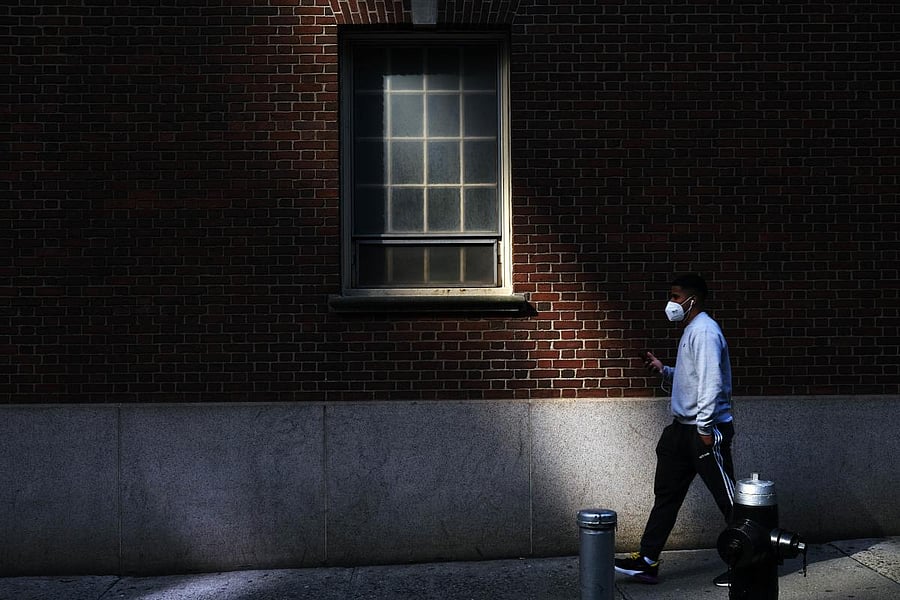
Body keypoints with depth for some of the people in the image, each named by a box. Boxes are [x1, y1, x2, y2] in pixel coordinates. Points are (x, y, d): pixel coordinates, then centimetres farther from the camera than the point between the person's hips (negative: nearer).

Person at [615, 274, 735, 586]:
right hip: (683, 429, 11)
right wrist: (663, 370, 9)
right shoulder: (689, 331, 17)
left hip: (706, 429, -11)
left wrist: (705, 428, -24)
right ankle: (647, 561, 15)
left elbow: (711, 381, -23)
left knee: (728, 499, -1)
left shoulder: (704, 331, -15)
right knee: (666, 493, 10)